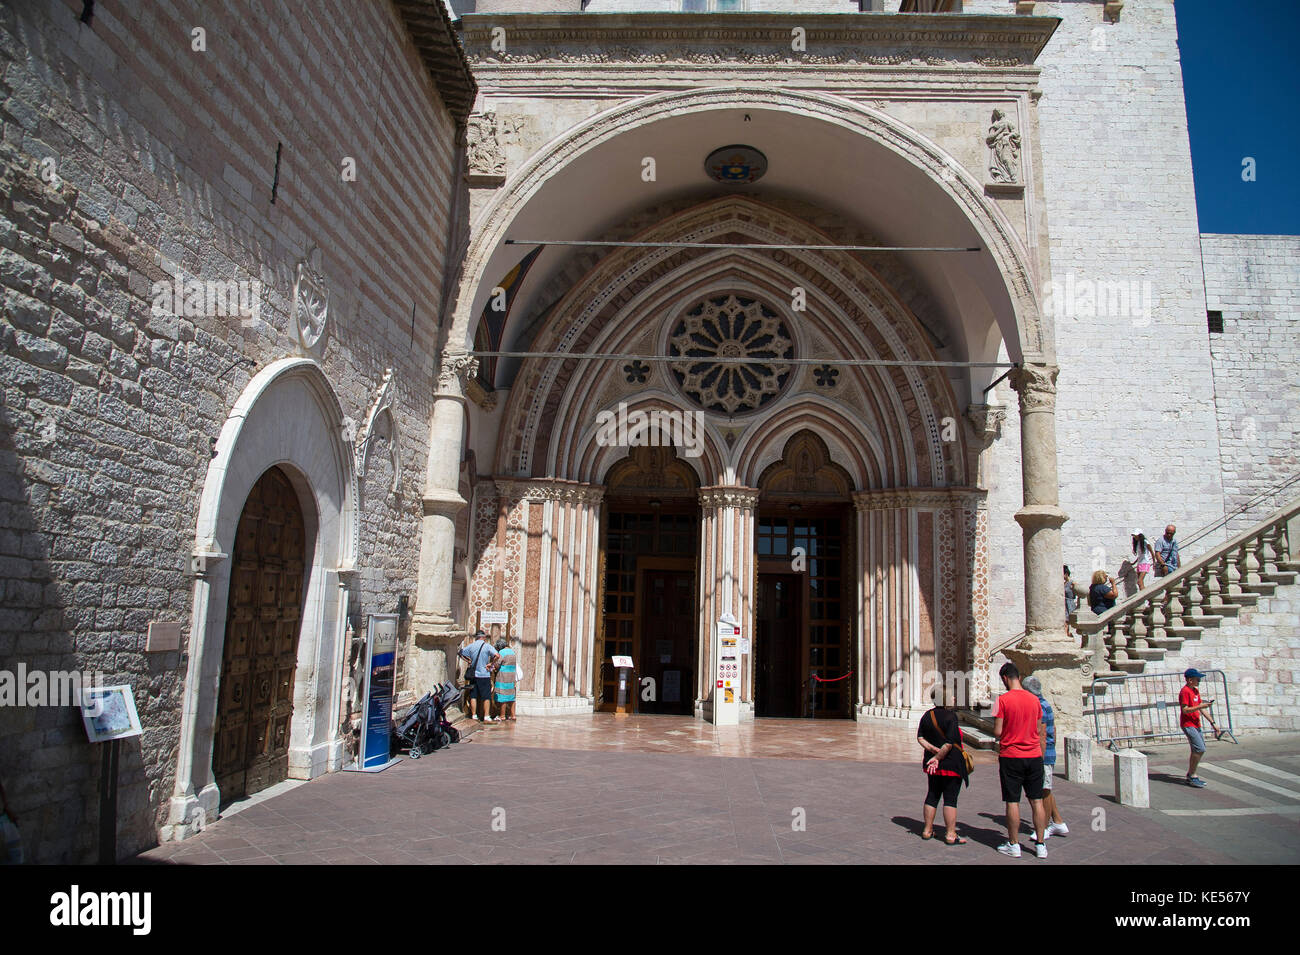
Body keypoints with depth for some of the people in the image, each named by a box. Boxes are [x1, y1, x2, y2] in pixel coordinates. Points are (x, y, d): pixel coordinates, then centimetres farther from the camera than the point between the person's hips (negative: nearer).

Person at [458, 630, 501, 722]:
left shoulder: (471, 646, 5)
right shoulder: (487, 646, -6)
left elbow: (461, 654, 11)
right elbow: (497, 656, -17)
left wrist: (469, 660, 12)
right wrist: (490, 664, -7)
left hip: (473, 675, 4)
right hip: (484, 675, -4)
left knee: (473, 696, 11)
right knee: (486, 697, 1)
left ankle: (474, 716, 14)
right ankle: (486, 717, -2)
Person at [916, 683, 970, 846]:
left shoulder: (927, 716, 5)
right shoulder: (950, 716, -16)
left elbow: (920, 738, 3)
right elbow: (949, 743, -21)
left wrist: (933, 750, -4)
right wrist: (938, 757, -12)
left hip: (932, 764, 7)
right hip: (951, 764, -6)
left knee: (932, 795, 15)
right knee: (950, 798, 0)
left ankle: (927, 830, 21)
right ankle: (950, 835, 3)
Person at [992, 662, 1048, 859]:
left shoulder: (1003, 700, -11)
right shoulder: (1034, 699, 5)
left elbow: (997, 732, -11)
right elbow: (1039, 731, 12)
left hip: (1011, 756, -4)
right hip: (1034, 755, 4)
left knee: (1012, 801, 2)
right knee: (1036, 801, 9)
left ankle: (1014, 844, 9)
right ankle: (1040, 844, 13)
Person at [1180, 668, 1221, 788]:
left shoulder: (1196, 690, 14)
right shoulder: (1185, 691, -15)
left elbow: (1201, 708, 18)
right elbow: (1185, 710, -20)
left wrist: (1212, 722, 15)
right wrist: (1200, 706, -24)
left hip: (1196, 725, 10)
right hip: (1188, 724, -10)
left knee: (1197, 750, 11)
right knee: (1200, 749, -15)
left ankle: (1190, 775, 20)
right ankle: (1192, 777, -5)